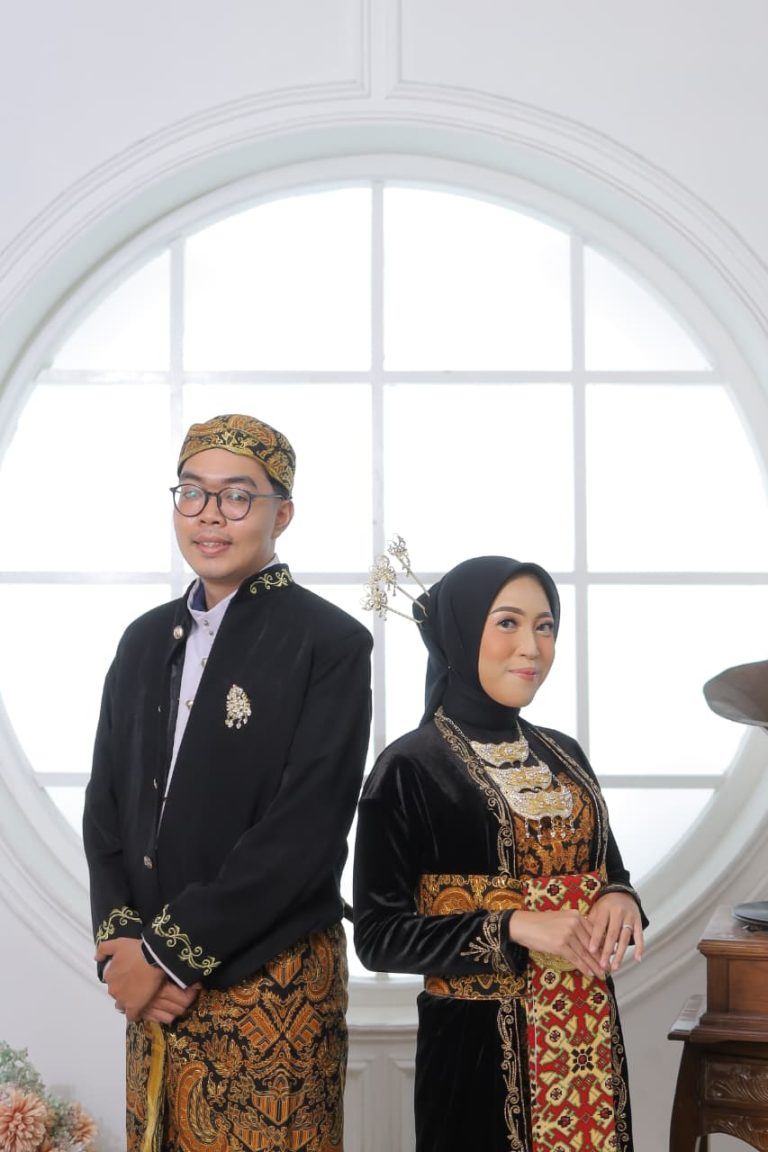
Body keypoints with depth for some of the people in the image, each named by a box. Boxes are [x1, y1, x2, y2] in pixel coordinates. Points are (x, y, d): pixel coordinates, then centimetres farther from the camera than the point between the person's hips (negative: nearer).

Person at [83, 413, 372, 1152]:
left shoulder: (331, 643, -8)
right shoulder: (146, 640, 10)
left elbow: (306, 828, -15)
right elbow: (106, 802, 9)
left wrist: (169, 952, -15)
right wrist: (122, 939, -8)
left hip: (274, 983, -5)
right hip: (152, 987, 5)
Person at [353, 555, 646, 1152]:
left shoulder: (564, 755, 8)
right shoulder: (409, 767, -9)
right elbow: (379, 936, -11)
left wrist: (620, 900, -6)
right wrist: (513, 928, -22)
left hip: (588, 1038, 6)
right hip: (480, 1044, -5)